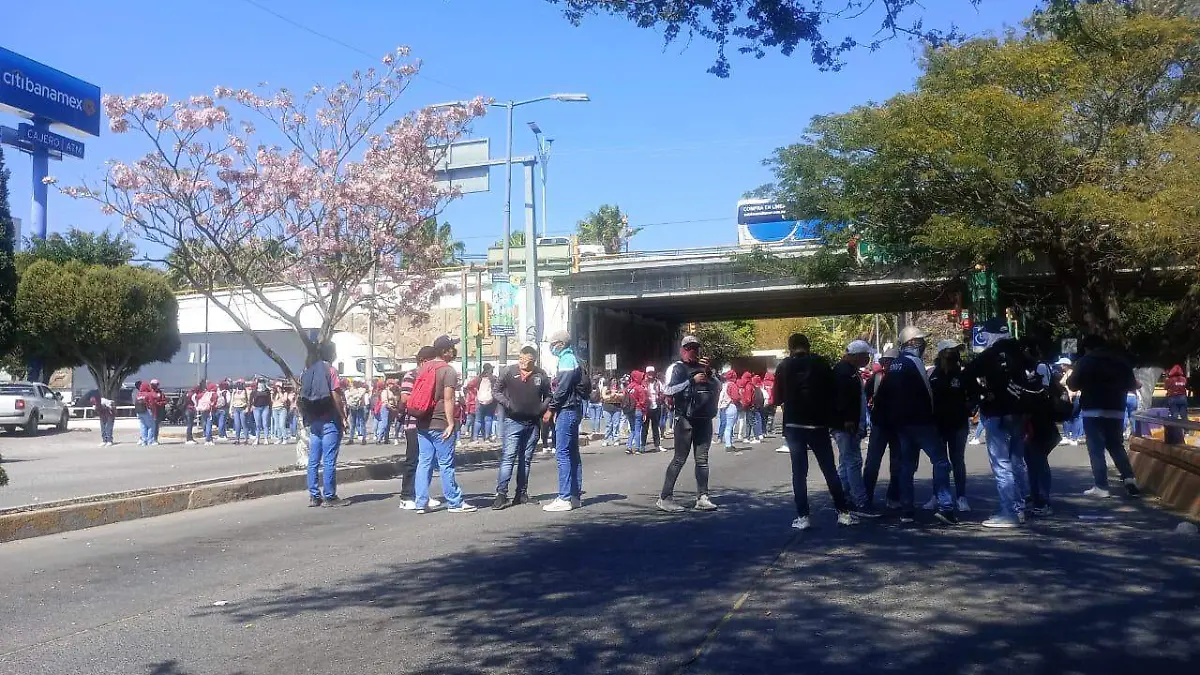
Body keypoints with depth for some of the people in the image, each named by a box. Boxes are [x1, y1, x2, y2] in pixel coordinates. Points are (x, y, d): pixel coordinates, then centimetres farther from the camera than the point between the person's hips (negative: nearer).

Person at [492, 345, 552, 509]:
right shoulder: (508, 372, -2)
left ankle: (521, 494, 17)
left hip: (533, 423, 4)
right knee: (509, 457, -11)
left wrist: (546, 410, 1)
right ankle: (501, 494, -10)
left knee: (526, 460, 10)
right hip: (513, 421, -4)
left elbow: (548, 395, 17)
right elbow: (497, 391, 3)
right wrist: (507, 404, -12)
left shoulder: (541, 375, 6)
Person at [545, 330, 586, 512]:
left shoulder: (567, 361, -12)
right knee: (573, 453, 12)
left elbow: (561, 389, -19)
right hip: (574, 409, 11)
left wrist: (551, 409, -8)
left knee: (563, 453, -10)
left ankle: (564, 498, -11)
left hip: (566, 411, -11)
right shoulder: (573, 360, 17)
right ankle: (576, 495, 17)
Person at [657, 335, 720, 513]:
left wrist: (709, 373, -8)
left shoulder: (703, 367, 15)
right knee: (679, 459, -7)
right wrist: (692, 381, -16)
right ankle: (664, 498, -4)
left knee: (702, 459, 6)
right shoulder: (676, 368, 0)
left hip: (704, 419, 5)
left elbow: (717, 386, 9)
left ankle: (702, 498, 10)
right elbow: (668, 390, -13)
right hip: (685, 419, -5)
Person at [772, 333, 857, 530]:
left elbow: (777, 398, 1)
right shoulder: (821, 363, 0)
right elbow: (832, 393, 2)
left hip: (794, 425, -1)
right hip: (818, 424, 1)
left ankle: (803, 517, -2)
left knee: (799, 471, 3)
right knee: (830, 469, 9)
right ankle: (843, 512, 10)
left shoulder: (784, 366, -2)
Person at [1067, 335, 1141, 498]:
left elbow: (1073, 385, -5)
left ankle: (1101, 487, -4)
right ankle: (1129, 479, 3)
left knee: (1096, 449, -1)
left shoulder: (1086, 360, -5)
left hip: (1093, 410, -5)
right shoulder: (1121, 360, 10)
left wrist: (1068, 379, 16)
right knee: (1116, 445, 16)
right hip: (1116, 410, 5)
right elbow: (1131, 386, 15)